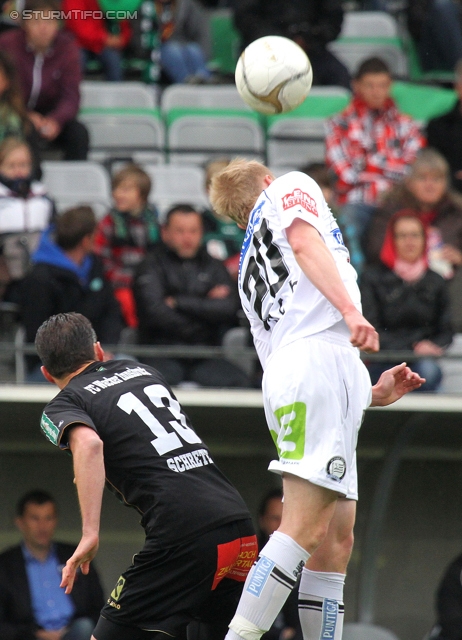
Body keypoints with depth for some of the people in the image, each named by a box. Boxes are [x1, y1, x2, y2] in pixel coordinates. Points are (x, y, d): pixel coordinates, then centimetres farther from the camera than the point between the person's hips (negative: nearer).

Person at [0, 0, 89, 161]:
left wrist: (55, 120, -34)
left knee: (78, 134, -26)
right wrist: (26, 116, -32)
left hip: (50, 115, 2)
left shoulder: (67, 46, -7)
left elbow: (71, 94, -13)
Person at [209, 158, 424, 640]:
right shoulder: (290, 187, 16)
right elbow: (305, 240, -7)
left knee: (336, 539, 3)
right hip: (320, 356, -8)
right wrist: (349, 308, -21)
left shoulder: (250, 268, 34)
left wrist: (373, 394, 27)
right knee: (305, 527, -18)